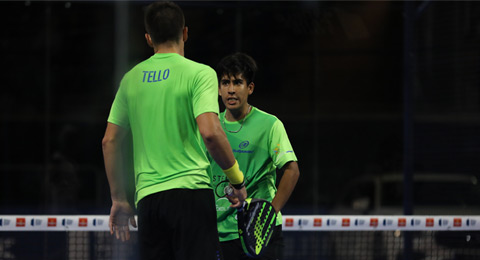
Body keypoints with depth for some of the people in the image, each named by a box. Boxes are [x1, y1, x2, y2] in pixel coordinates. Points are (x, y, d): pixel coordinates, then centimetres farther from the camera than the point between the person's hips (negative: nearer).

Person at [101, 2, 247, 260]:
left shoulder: (131, 79, 13)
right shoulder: (199, 73, -3)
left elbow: (110, 141, 14)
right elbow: (210, 132, -16)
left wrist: (118, 199, 21)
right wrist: (237, 179, -3)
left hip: (147, 197, 5)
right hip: (190, 190, -5)